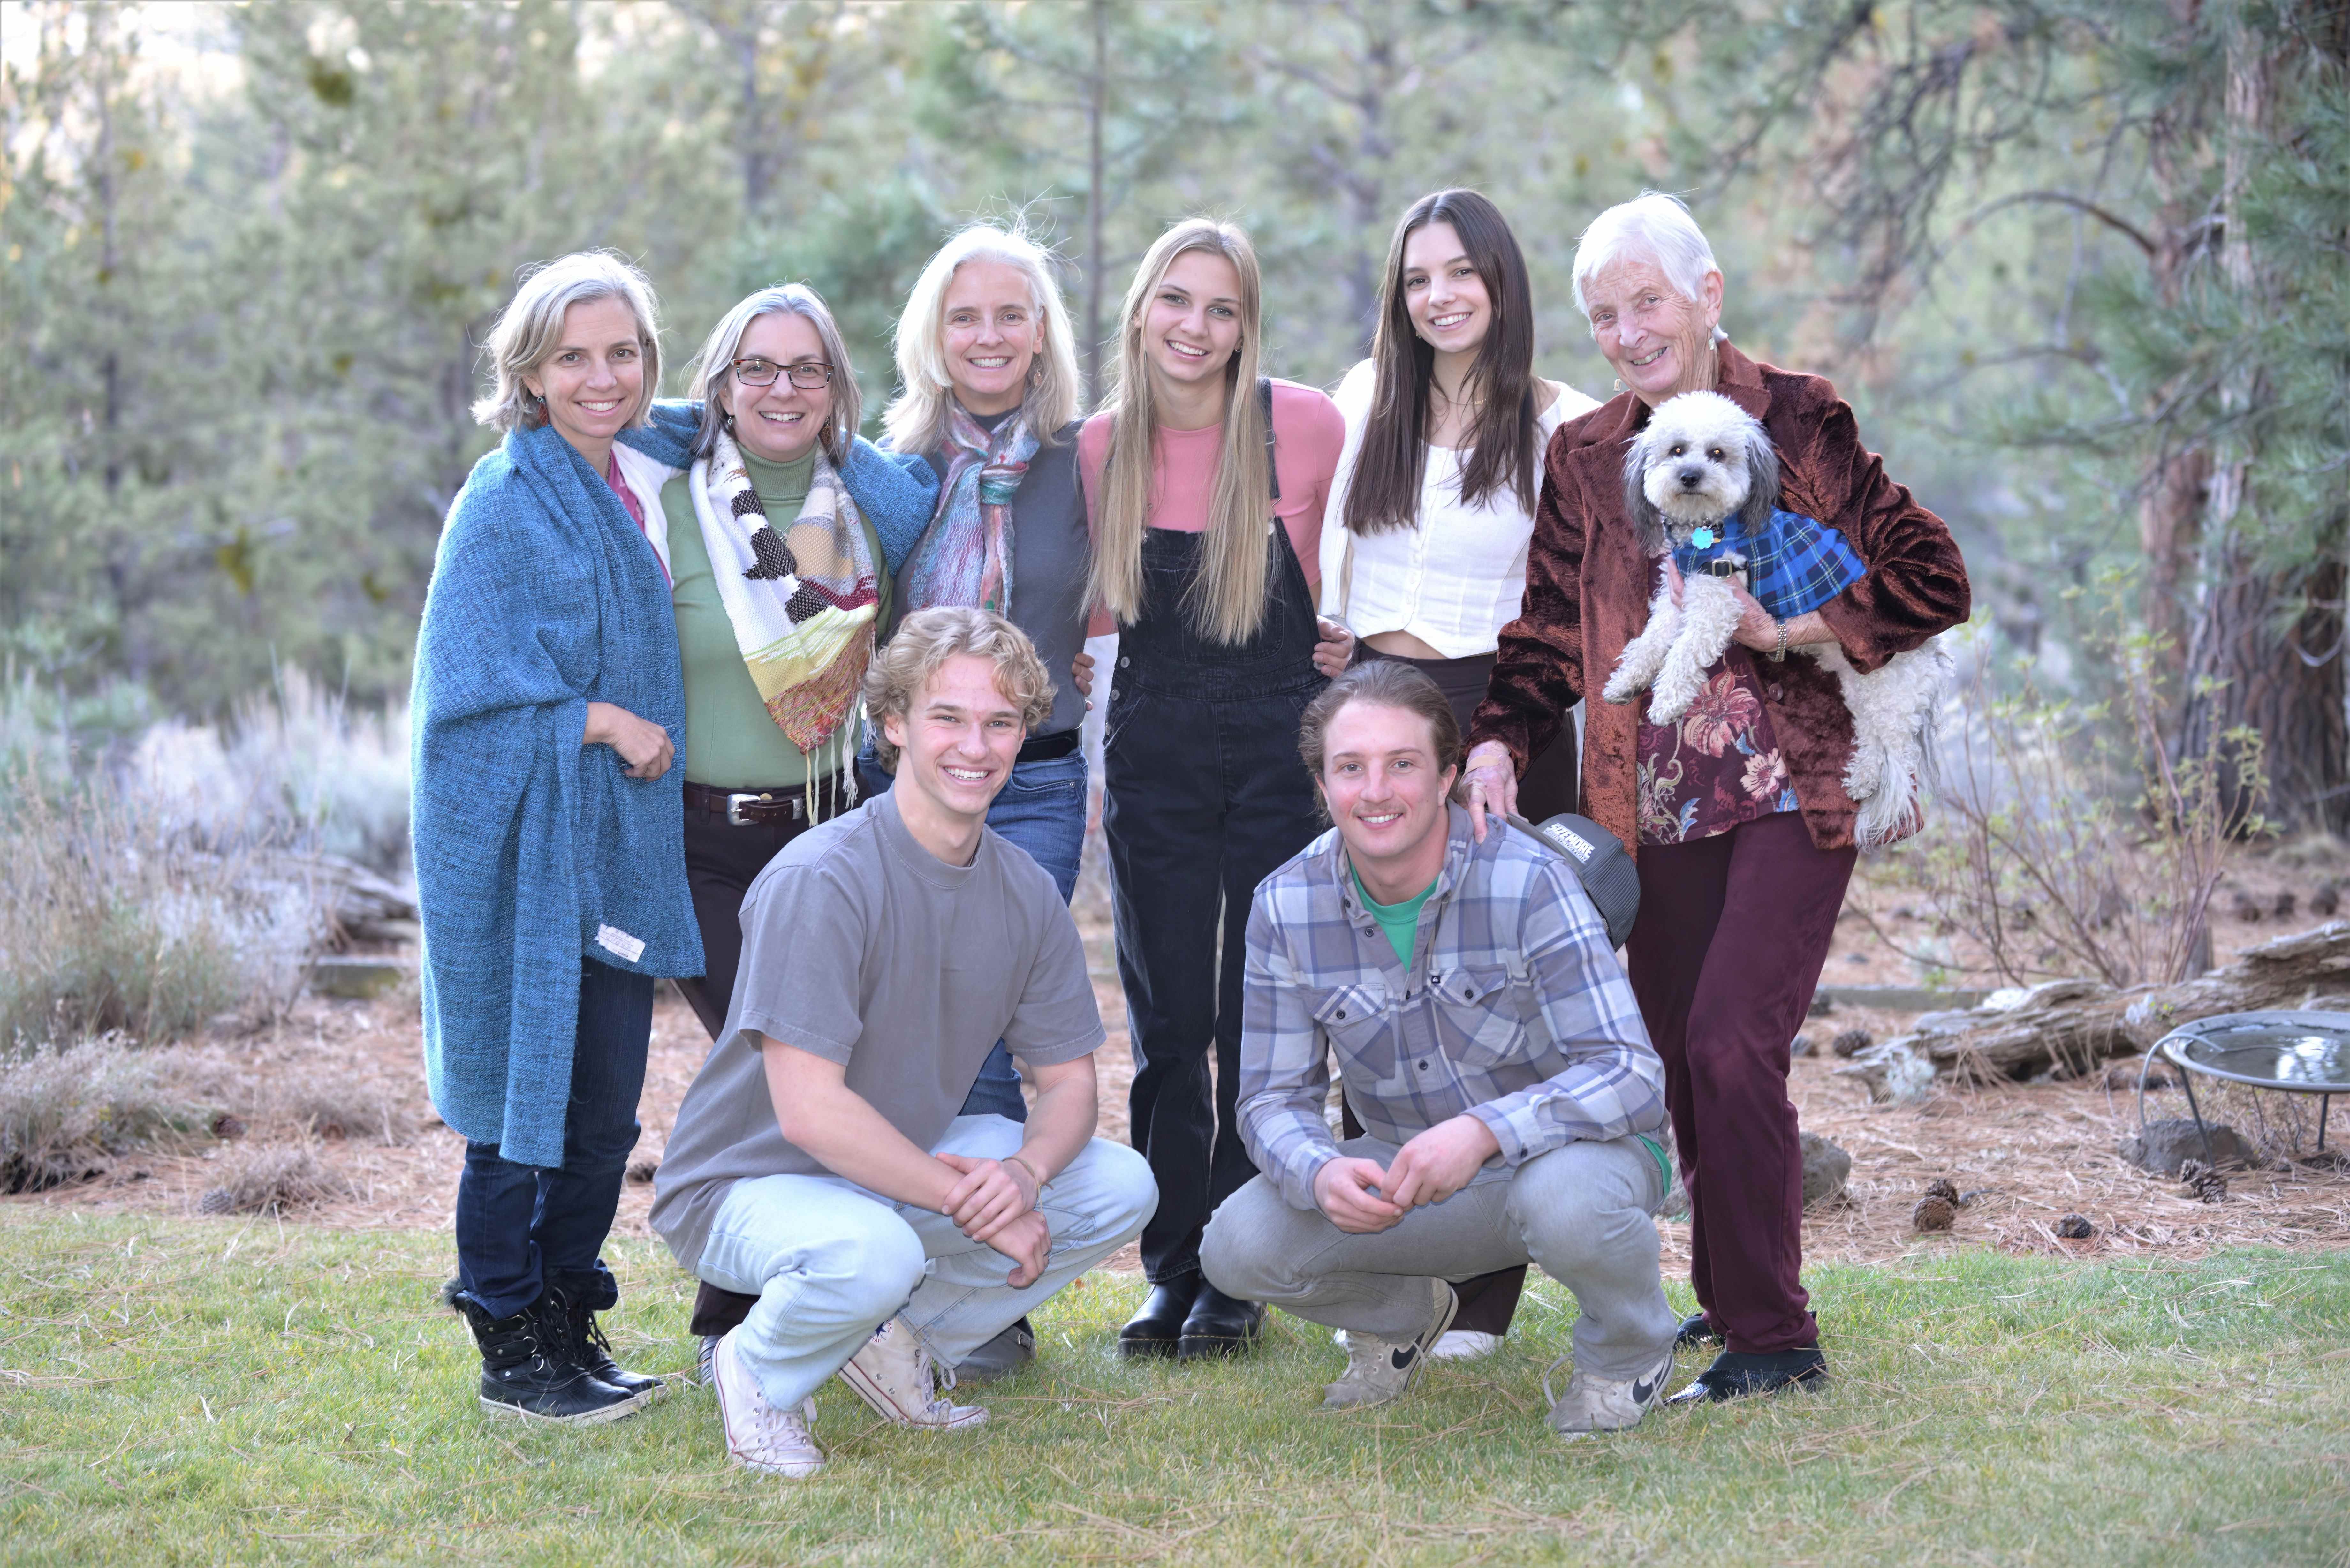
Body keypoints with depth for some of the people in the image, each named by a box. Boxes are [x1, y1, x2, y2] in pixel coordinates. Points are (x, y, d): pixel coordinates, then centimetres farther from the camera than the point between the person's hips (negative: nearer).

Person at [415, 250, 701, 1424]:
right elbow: (470, 686, -15)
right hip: (521, 842, -8)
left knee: (607, 1103, 10)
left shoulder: (630, 496, 14)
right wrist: (604, 720, -14)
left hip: (616, 839, 8)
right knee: (526, 1094, -2)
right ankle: (510, 1353, 8)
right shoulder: (505, 501, -10)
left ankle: (570, 1327, 22)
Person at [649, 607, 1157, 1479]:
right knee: (870, 1251, -39)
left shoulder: (1029, 896, -2)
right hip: (750, 1181, -7)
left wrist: (1026, 1171, -20)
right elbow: (810, 1111, -29)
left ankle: (903, 1341, 8)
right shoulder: (821, 880, -24)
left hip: (908, 1163, 7)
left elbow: (1069, 1080, 3)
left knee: (1120, 1188, -7)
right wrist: (969, 1203, -26)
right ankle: (758, 1370, -4)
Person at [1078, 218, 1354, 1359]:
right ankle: (1173, 1269, 16)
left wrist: (1354, 641, -3)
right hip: (1153, 749, 2)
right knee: (1167, 1024, 5)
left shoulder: (1305, 426, -9)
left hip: (1280, 742, -2)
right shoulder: (1101, 447, -1)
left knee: (1263, 1020, 3)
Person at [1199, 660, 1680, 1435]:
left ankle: (1629, 1353, -3)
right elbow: (1274, 1098, -5)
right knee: (1238, 1246, -20)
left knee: (1567, 1199, -39)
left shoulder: (1526, 882, -21)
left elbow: (1632, 1075, -26)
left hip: (1567, 1148, -3)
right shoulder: (1285, 907, -9)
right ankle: (1399, 1314, 15)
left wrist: (1486, 1132, -42)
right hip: (1406, 1174, 4)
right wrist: (1321, 1172, -30)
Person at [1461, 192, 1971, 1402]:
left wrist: (1789, 624, -15)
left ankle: (1772, 1336, -3)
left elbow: (1934, 581, -4)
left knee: (1729, 1047, -13)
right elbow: (1548, 632, 11)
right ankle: (1728, 1292, 24)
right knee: (1680, 1059, 7)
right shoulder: (1584, 459, 11)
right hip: (1661, 802, 5)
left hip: (1790, 791, -5)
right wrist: (1498, 741, -6)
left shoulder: (1796, 422, -2)